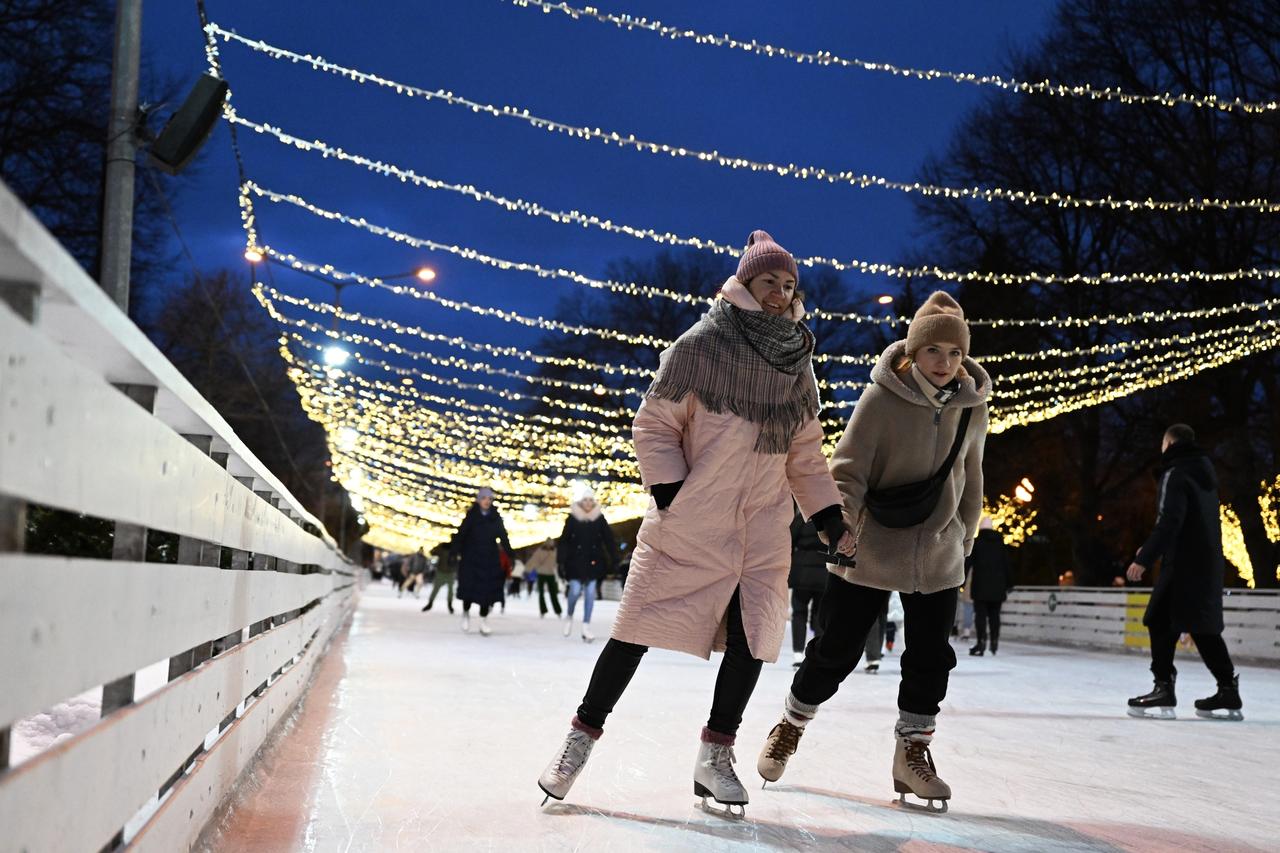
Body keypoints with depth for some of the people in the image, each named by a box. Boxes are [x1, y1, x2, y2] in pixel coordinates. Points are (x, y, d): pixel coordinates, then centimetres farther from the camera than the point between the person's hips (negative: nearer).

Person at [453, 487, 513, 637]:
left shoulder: (496, 518, 3)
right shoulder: (471, 516, -4)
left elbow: (503, 538, 3)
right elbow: (461, 534, -7)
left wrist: (510, 556, -3)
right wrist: (457, 552, -16)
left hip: (490, 559, 2)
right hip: (471, 558, -2)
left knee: (487, 590, -3)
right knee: (469, 588, -1)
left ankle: (484, 620, 4)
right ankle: (466, 613, 25)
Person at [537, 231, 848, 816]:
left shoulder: (799, 367, 11)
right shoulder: (701, 345, -6)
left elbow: (806, 455, 17)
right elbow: (654, 423, -4)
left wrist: (831, 521, 10)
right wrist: (670, 496, -13)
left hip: (763, 528, 5)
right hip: (689, 521, -4)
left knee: (753, 634, -4)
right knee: (641, 625, -3)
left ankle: (715, 756, 9)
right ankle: (582, 736, 11)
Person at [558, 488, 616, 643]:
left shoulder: (599, 518, 3)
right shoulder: (572, 519, -2)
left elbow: (609, 540, 6)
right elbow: (563, 541, -2)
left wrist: (613, 559, 1)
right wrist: (561, 561, -8)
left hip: (593, 562, 2)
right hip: (576, 561, -2)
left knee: (590, 593, -1)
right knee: (575, 591, -10)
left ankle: (586, 627, 4)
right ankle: (569, 616, 19)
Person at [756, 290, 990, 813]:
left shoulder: (972, 407, 0)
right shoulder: (883, 397, -16)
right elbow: (848, 470, -16)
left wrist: (965, 542, 18)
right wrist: (843, 529, -29)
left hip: (937, 559, 4)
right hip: (868, 553, -4)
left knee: (931, 659, 5)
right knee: (835, 652, 4)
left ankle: (912, 752, 23)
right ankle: (790, 727, 28)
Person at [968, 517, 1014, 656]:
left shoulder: (975, 543, -2)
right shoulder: (1001, 544, 9)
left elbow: (968, 562, -5)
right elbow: (1008, 564, 11)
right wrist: (1009, 583, 17)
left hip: (980, 585, -4)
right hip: (997, 585, 4)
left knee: (980, 614, -5)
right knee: (994, 614, 12)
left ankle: (982, 641, -15)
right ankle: (995, 641, 11)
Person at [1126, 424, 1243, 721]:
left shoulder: (1175, 474, -10)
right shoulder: (1203, 474, 18)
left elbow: (1169, 522, -21)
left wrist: (1145, 559, -23)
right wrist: (1151, 549, 25)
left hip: (1184, 564, -9)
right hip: (1209, 563, 9)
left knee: (1161, 622, -7)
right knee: (1204, 628, 13)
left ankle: (1164, 688, -11)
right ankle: (1228, 691, 14)